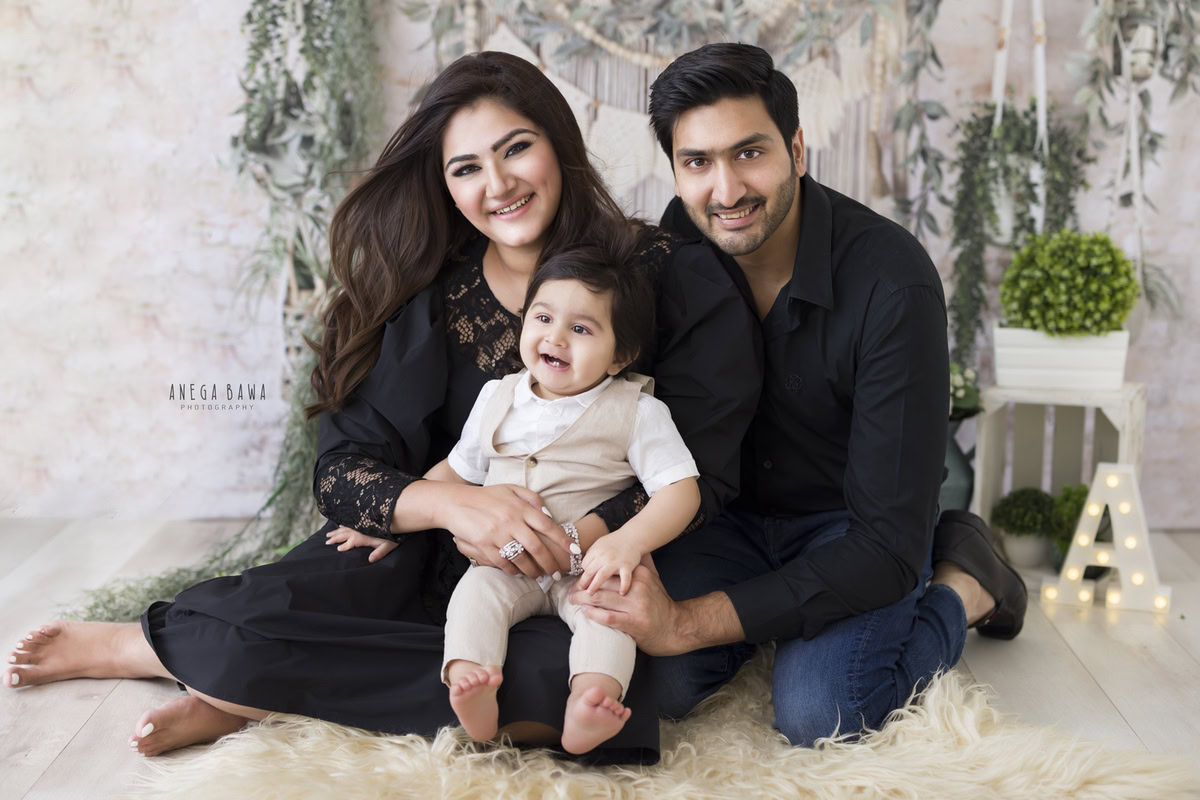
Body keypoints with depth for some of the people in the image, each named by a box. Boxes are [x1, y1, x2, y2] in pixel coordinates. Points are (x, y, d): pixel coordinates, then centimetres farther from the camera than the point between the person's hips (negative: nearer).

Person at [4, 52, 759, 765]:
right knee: (261, 619, -30)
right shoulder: (433, 296, -2)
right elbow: (342, 472, -7)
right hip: (430, 559, 0)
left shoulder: (665, 274, -7)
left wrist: (579, 538, -24)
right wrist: (453, 503, -28)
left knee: (596, 682, -37)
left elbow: (701, 469, -8)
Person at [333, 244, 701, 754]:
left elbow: (681, 489, -10)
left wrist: (628, 541, -28)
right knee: (475, 589, -26)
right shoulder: (497, 397, 10)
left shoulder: (637, 411, -3)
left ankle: (591, 700, -51)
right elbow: (454, 472, 22)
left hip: (586, 568, -3)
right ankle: (471, 695, -44)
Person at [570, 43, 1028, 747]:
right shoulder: (680, 241, -13)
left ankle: (963, 583, 2)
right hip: (730, 510, 4)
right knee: (659, 684, -21)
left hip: (850, 523, -3)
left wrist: (687, 623, -35)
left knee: (816, 715, -27)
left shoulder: (893, 283, -29)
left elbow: (888, 545, -30)